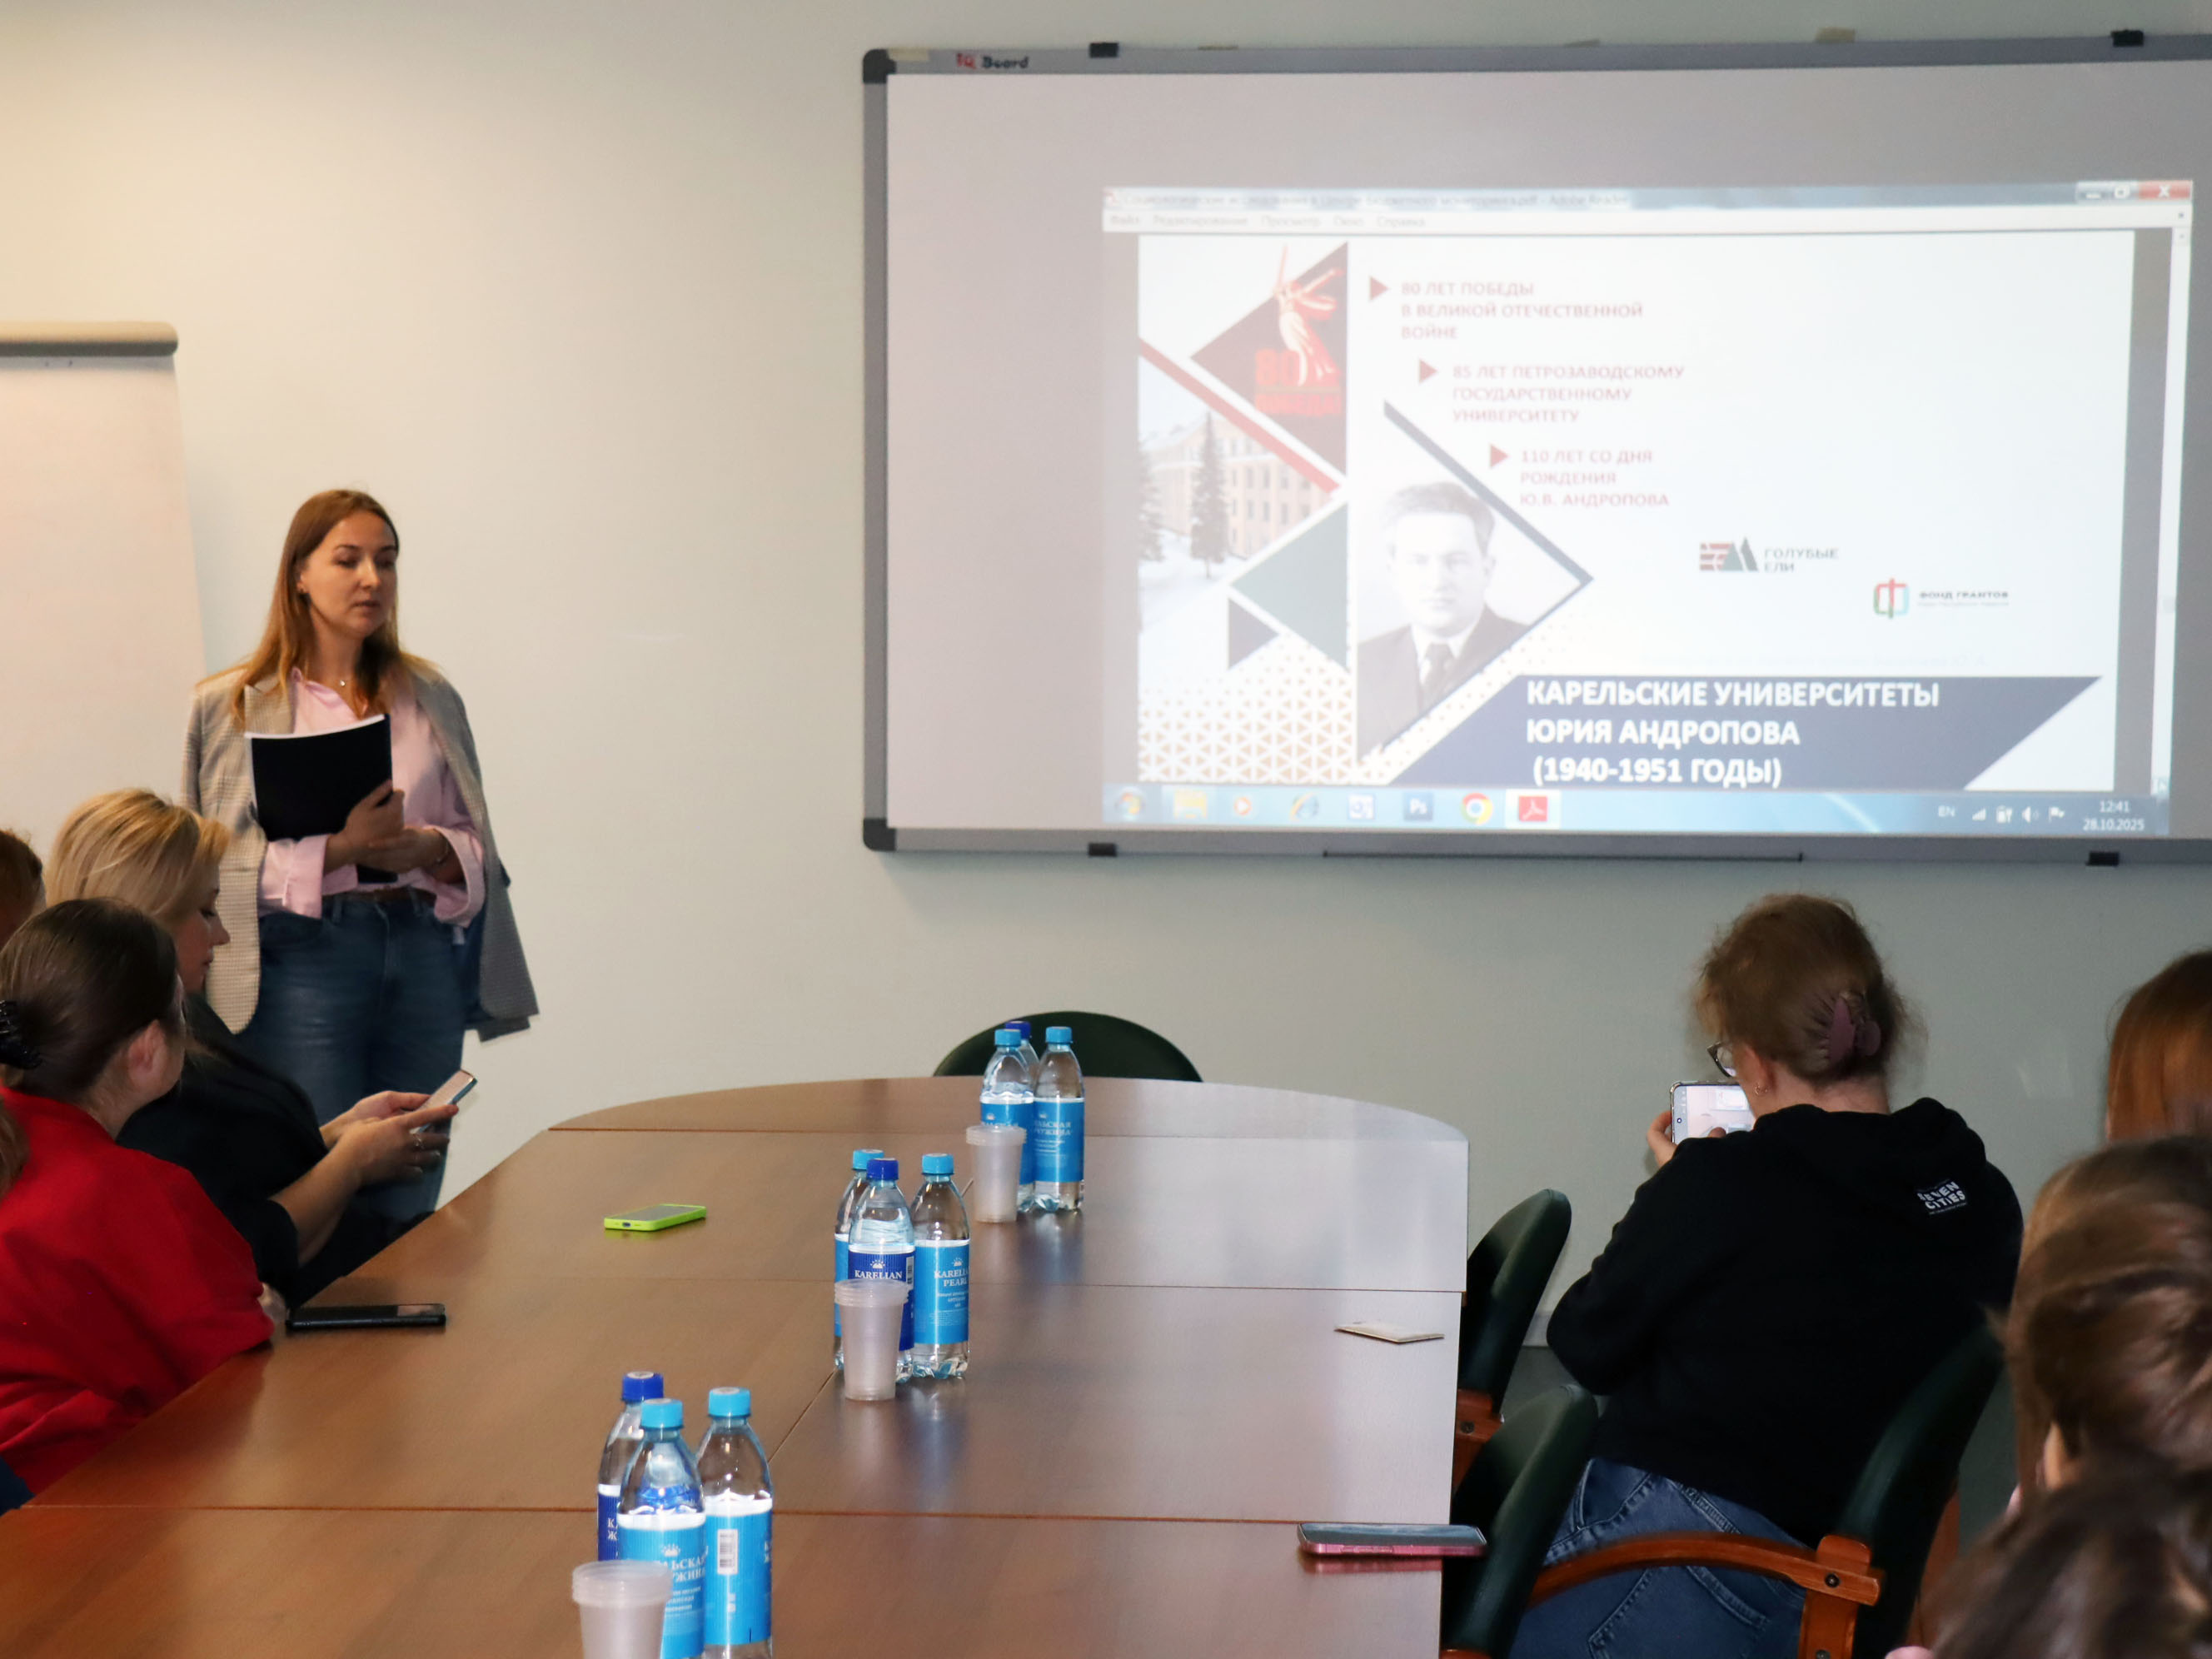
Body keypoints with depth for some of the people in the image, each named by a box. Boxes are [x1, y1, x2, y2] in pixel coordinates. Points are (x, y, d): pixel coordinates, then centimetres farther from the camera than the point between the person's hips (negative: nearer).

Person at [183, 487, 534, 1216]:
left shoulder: (430, 697, 14)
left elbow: (477, 847, 14)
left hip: (427, 953, 3)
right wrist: (338, 851, -17)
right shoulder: (231, 706, 3)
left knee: (409, 1206, 3)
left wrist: (426, 848, -8)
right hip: (304, 959, -3)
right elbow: (219, 862, -3)